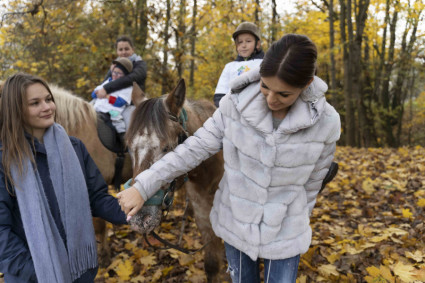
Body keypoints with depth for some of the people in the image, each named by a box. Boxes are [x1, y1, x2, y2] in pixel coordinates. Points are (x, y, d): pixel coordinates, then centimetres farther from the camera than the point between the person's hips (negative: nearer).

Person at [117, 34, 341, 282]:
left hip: (284, 234, -1)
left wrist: (298, 222, 11)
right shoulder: (236, 103, -18)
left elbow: (312, 183, -4)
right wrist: (143, 186, -16)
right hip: (235, 224, 2)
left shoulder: (326, 122, -18)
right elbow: (195, 148, -12)